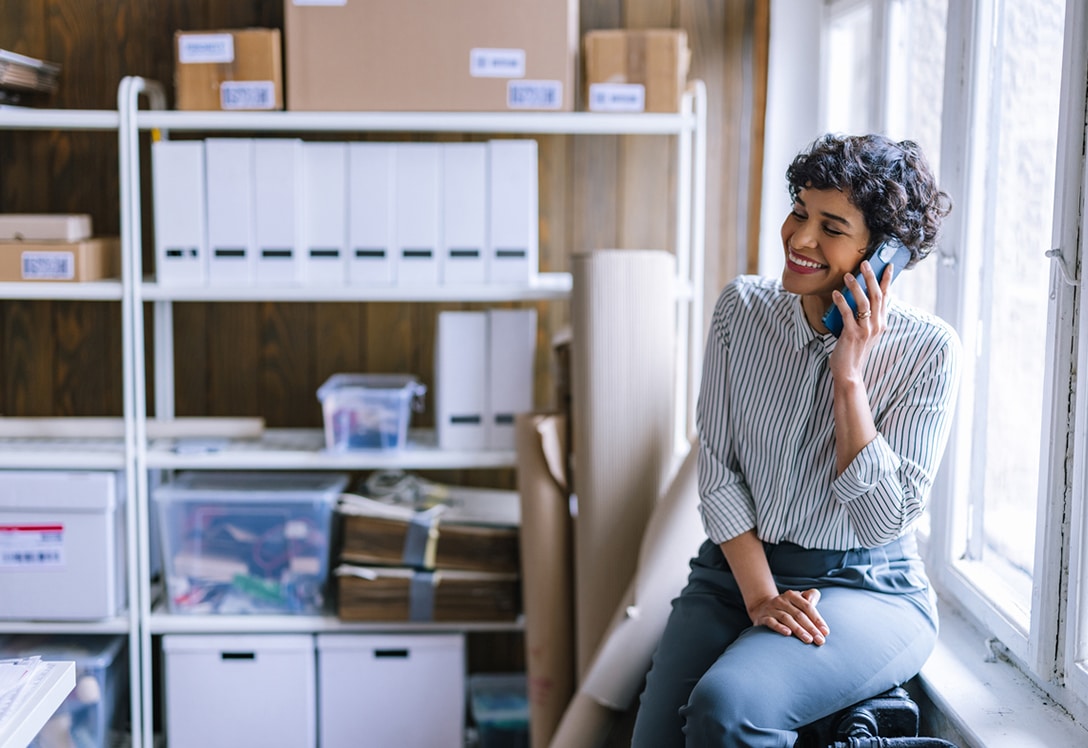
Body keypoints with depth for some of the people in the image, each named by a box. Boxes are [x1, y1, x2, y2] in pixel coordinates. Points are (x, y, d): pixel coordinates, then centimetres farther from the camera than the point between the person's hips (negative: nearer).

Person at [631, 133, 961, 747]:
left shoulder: (928, 350, -9)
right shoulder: (743, 307, 1)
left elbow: (882, 520, -13)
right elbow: (718, 471, -1)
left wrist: (849, 374, -17)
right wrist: (760, 596, -12)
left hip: (864, 587, -3)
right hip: (735, 570, 3)